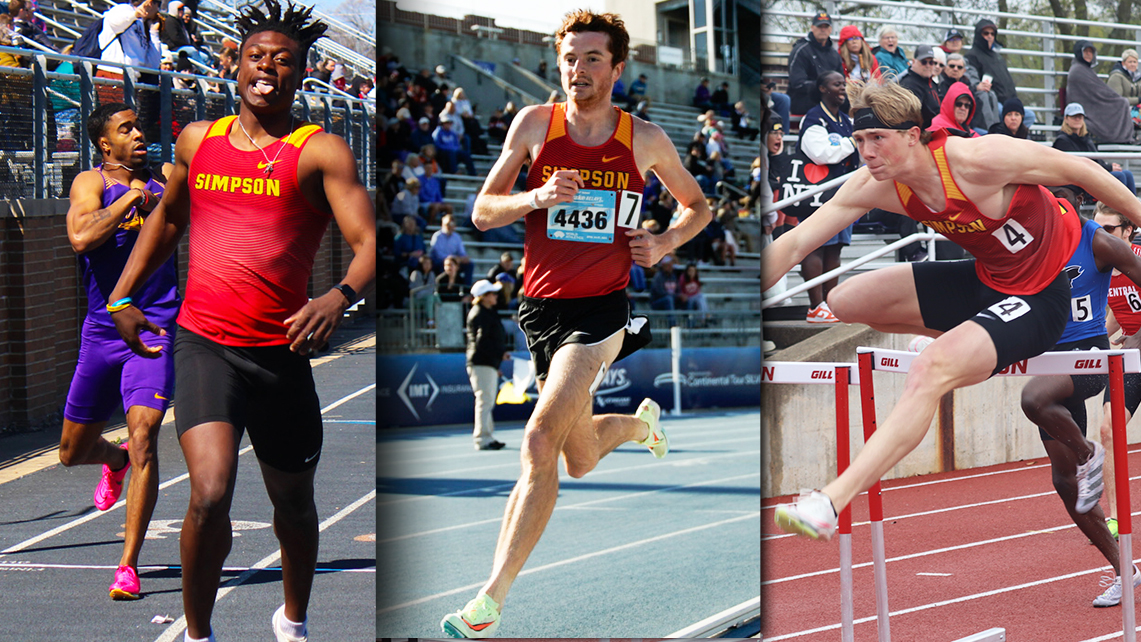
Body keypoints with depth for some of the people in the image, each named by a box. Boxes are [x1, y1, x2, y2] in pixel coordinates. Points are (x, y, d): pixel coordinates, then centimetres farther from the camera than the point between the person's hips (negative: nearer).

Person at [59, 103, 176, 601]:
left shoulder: (162, 178, 8)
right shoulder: (91, 183, -2)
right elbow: (81, 238, -21)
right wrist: (130, 198, -18)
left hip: (155, 330, -1)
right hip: (101, 331, 1)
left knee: (143, 438, -17)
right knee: (73, 452, 13)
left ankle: (128, 565, -12)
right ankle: (115, 461, 51)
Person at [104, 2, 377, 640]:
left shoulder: (321, 152, -3)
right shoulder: (197, 140, 9)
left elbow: (369, 242, -14)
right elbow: (168, 218, 28)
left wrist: (341, 296, -34)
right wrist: (123, 297, 22)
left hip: (283, 350, 0)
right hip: (204, 343, 1)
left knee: (295, 501, 17)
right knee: (210, 494, -20)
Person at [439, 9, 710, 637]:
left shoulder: (644, 139, 0)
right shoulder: (535, 123, 0)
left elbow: (697, 205, 17)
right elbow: (482, 211, 2)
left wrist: (666, 241, -3)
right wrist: (536, 198, -17)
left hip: (600, 309, -3)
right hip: (539, 307, 3)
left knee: (540, 440, -21)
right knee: (581, 461, 16)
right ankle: (641, 422, 53)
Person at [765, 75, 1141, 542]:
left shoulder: (975, 160, -29)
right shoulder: (876, 185, -11)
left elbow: (1080, 171, -16)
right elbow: (796, 243, -8)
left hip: (1040, 298, -8)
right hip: (985, 280, 8)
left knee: (931, 370, -30)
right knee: (847, 303, 7)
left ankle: (829, 504, -37)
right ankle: (980, 345, 17)